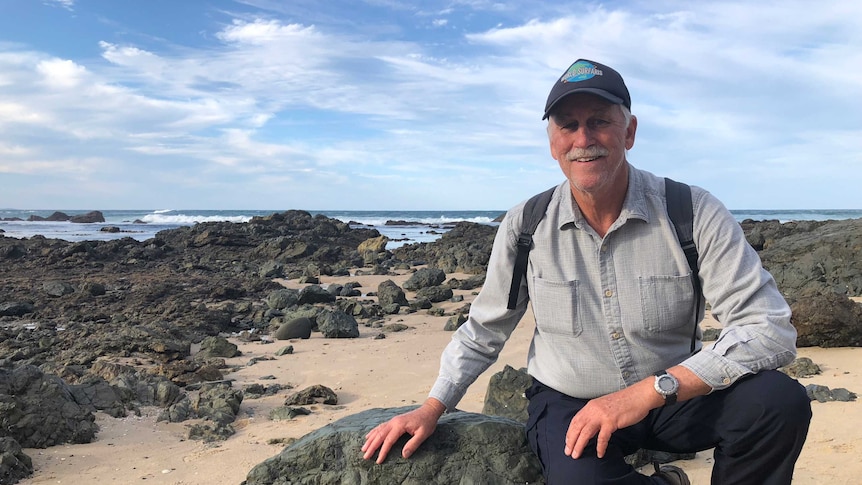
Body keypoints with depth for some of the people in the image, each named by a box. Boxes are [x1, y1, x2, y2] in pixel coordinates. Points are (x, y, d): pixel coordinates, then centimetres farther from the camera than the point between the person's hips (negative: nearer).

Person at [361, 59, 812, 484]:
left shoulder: (695, 214, -13)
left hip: (673, 397, 1)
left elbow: (770, 329, -18)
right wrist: (431, 409, -1)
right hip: (569, 404, 0)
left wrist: (651, 391, -28)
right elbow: (483, 332, 6)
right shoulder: (524, 226, -7)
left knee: (780, 402, -27)